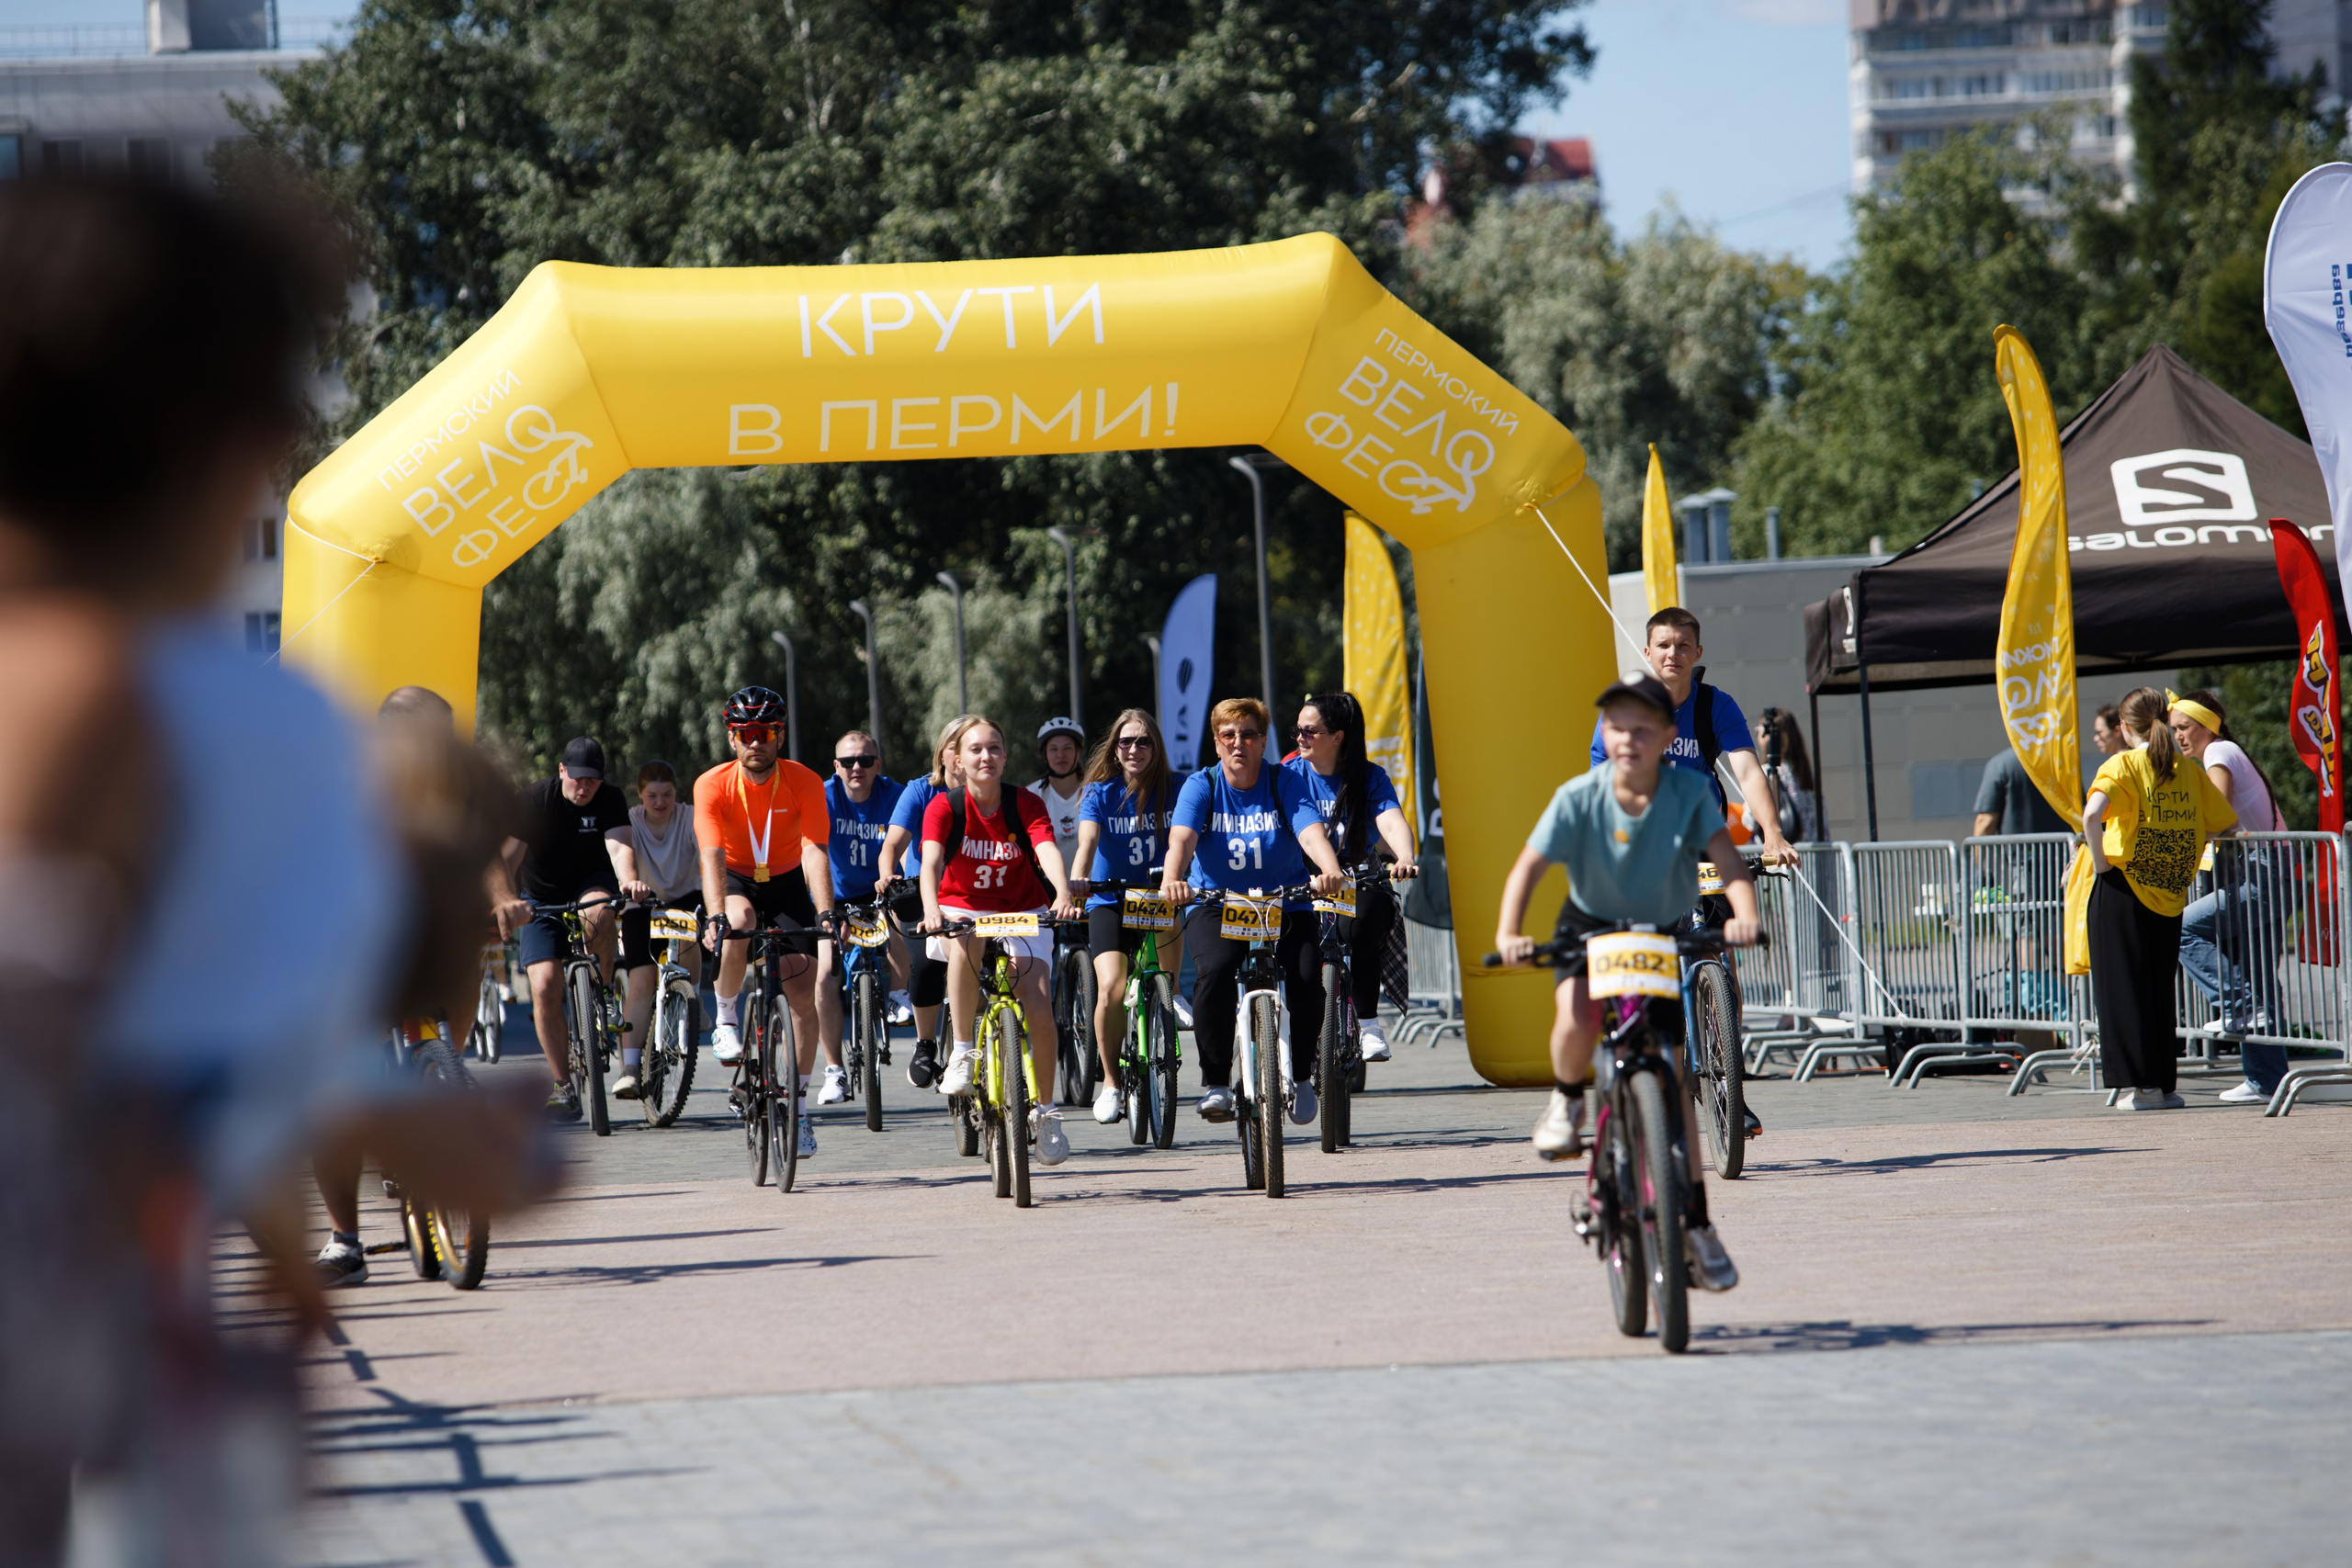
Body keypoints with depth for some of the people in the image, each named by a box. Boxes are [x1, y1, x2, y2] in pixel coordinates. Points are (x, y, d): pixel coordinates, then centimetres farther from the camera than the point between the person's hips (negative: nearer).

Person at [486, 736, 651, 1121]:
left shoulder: (609, 799, -13)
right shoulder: (535, 800, -18)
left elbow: (619, 846, -29)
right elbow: (504, 858, -27)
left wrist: (629, 880, -52)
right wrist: (507, 900, -46)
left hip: (591, 884, 0)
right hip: (541, 897, 0)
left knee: (599, 913, -38)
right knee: (545, 986, -17)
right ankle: (562, 1085, -5)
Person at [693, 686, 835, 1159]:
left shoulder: (804, 783, -19)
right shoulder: (713, 786, -21)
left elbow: (814, 850, -26)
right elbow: (712, 858, -29)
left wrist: (825, 913, -41)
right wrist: (716, 916, -45)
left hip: (786, 884, 1)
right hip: (736, 880, -1)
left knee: (804, 995, -10)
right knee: (741, 920, -38)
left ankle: (799, 1106, 1)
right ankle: (726, 1018, -15)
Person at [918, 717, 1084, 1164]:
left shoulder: (1026, 805, -12)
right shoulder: (944, 807, -13)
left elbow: (1048, 852, -28)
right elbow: (931, 861, -28)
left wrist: (1063, 895, -49)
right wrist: (931, 909, -48)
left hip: (1023, 913, 1)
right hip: (963, 908, -1)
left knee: (1038, 1010, -16)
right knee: (964, 944, -38)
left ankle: (1046, 1111, 3)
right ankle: (962, 1052, -24)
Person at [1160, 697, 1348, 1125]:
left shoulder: (1285, 783, -2)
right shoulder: (1201, 786, -2)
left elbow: (1311, 833, -20)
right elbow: (1182, 838, -20)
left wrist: (1330, 870, -42)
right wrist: (1172, 879, -42)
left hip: (1287, 905, 1)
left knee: (1305, 977, -23)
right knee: (1215, 972, -30)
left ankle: (1301, 1074, 4)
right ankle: (1214, 1083, -18)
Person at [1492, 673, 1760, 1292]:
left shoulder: (1688, 795, -19)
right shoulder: (1578, 798, -19)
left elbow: (1727, 858, -30)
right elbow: (1528, 868, -23)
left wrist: (1745, 912, -51)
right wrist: (1508, 933, -40)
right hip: (1590, 928, 0)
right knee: (1576, 1024, -32)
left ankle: (1696, 1224, 3)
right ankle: (1567, 1100, 4)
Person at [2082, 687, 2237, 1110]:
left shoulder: (2122, 766, -8)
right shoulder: (2189, 771, 6)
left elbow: (2093, 814, -25)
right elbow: (2227, 823, 11)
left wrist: (2100, 861, -12)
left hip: (2122, 890, -4)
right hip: (2170, 896, 4)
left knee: (2123, 985, 2)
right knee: (2160, 990, 14)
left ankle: (2142, 1085, -2)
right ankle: (2165, 1084, 13)